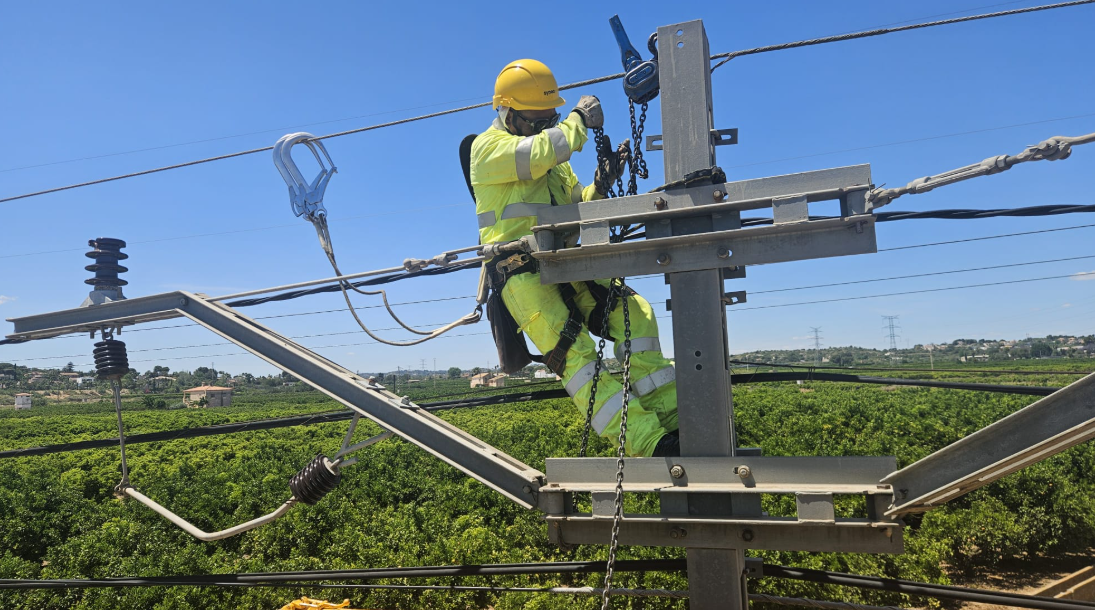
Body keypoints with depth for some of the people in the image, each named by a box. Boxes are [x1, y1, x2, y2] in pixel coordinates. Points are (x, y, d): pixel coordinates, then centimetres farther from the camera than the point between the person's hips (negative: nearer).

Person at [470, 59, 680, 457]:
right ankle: (649, 444, -29)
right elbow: (539, 154, -19)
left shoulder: (552, 152, 27)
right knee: (572, 353, -24)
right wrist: (579, 119, -4)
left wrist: (598, 188, 5)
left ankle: (670, 417, -15)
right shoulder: (488, 147, 2)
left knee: (633, 312, -15)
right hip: (520, 268, -7)